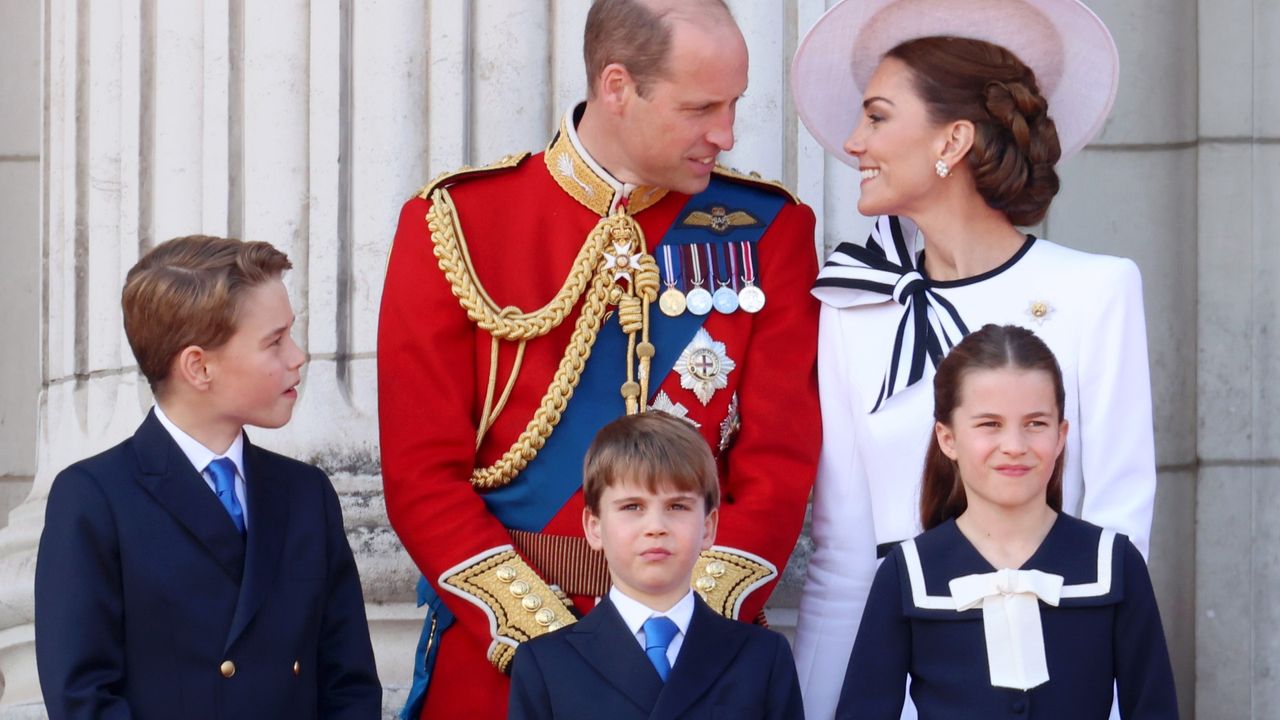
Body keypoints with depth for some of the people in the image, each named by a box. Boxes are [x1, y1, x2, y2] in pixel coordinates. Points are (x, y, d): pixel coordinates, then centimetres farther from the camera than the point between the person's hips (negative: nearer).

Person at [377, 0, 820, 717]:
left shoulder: (768, 230, 1)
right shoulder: (456, 224, -3)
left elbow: (778, 464, -4)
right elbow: (423, 471, -7)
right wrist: (546, 642, -15)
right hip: (494, 658, -1)